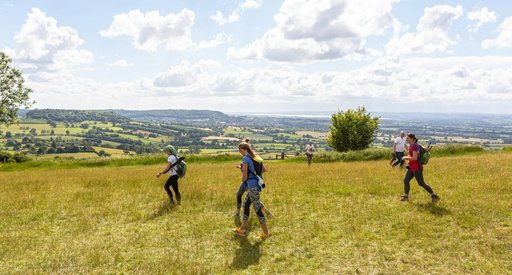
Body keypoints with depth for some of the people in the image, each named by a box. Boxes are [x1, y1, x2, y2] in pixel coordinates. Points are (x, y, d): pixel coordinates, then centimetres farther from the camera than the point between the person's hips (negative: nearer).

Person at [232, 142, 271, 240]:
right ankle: (242, 229, 27)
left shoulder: (245, 159, -14)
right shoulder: (254, 157, 12)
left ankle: (266, 232, 4)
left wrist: (243, 181, 6)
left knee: (257, 209, -3)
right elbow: (264, 169, 20)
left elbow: (244, 176, -14)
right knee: (246, 206, 17)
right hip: (255, 184, 10)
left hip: (252, 186, -10)